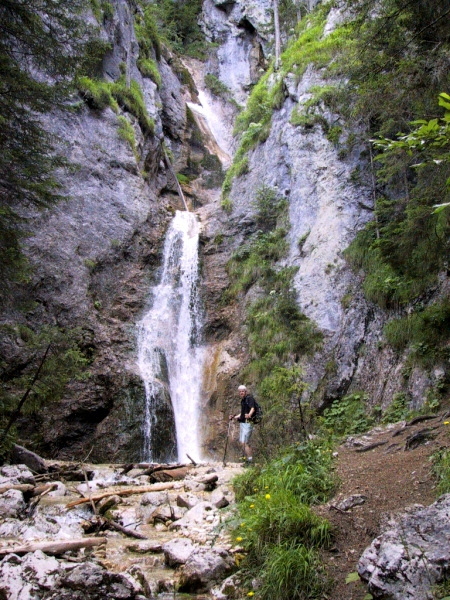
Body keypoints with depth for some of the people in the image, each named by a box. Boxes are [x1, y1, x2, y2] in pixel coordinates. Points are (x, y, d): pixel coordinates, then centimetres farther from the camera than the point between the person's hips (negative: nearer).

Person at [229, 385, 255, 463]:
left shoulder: (249, 398, -9)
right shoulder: (242, 400, 18)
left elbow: (252, 408, -25)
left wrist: (249, 415, -43)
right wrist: (235, 417, 24)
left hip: (247, 423, -10)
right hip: (242, 423, 10)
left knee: (244, 443, -12)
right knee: (242, 442, 13)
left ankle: (249, 459, -8)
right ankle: (245, 457, 20)